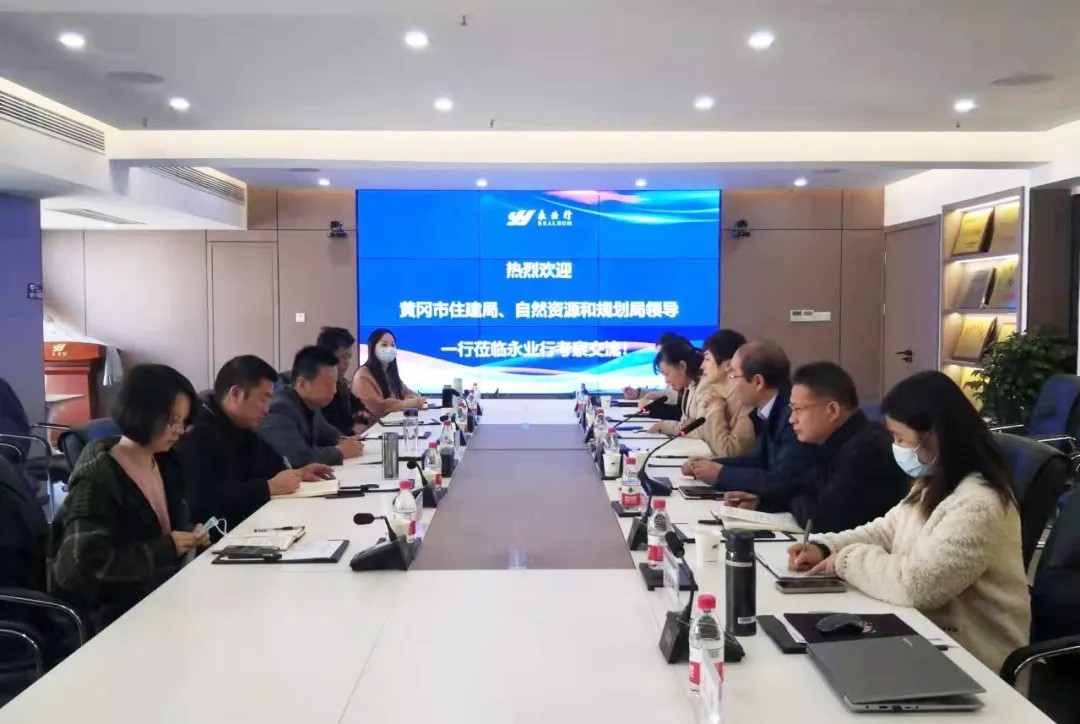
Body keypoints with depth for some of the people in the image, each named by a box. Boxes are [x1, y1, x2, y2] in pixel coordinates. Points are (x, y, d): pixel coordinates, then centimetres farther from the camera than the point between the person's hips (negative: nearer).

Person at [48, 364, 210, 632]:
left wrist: (190, 533, -4)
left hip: (160, 587, 7)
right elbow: (89, 561, -22)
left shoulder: (165, 462, 7)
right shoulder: (97, 479, -16)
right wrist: (166, 547, -22)